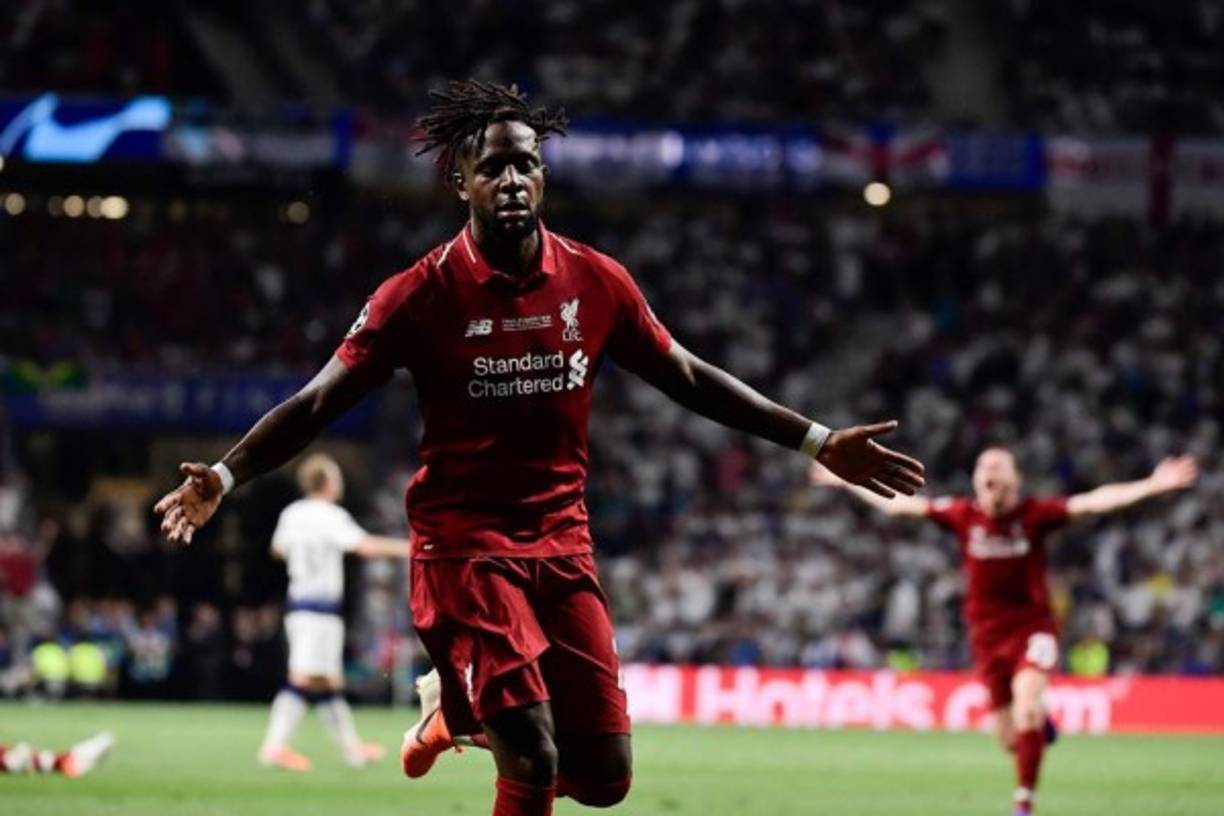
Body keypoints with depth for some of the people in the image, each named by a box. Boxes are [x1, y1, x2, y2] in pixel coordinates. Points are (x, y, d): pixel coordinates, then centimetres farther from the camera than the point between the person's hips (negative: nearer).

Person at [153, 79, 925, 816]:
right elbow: (319, 402, -10)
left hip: (562, 542, 4)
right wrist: (224, 476, -25)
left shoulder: (596, 281, 0)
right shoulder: (422, 294, -10)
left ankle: (465, 716, 30)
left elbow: (689, 379, 11)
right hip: (464, 543, -4)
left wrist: (818, 441, 10)